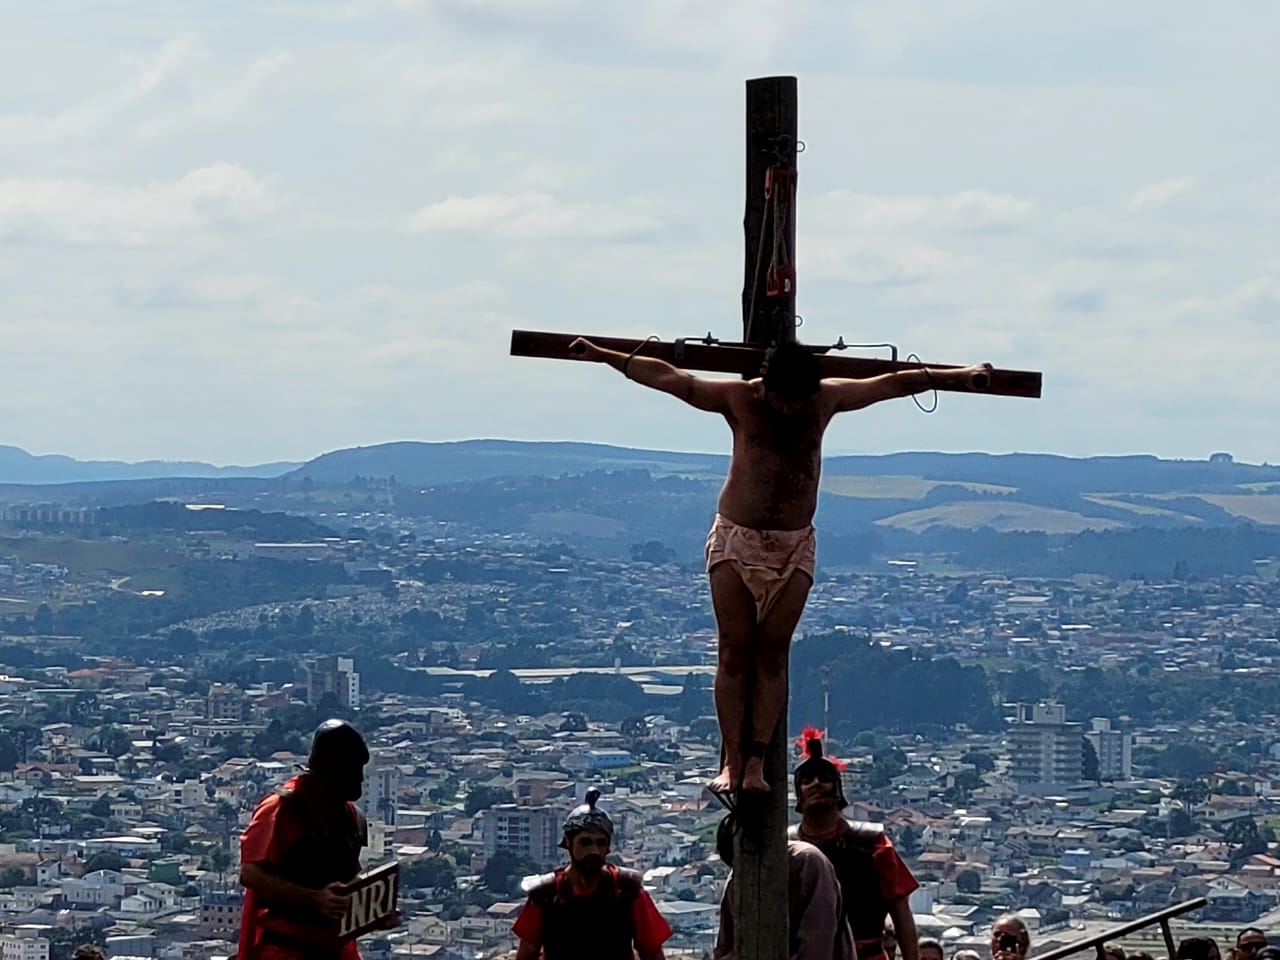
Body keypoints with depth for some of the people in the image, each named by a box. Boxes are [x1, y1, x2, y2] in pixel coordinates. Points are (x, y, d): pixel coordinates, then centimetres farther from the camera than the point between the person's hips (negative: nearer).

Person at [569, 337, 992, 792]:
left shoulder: (828, 400, 2)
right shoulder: (738, 399, -4)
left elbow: (894, 383, 11)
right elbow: (666, 377, -3)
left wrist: (960, 376, 15)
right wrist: (602, 356, -5)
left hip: (794, 548, 1)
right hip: (735, 541, -1)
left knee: (773, 653, -4)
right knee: (734, 651, -5)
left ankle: (756, 762, -5)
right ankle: (732, 762, -5)